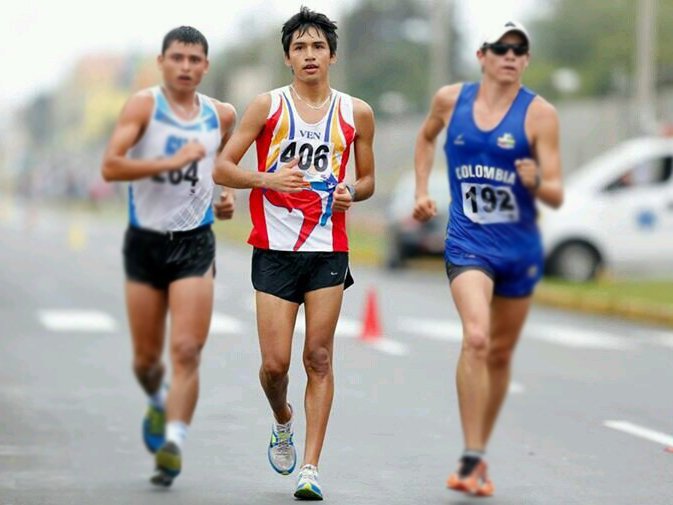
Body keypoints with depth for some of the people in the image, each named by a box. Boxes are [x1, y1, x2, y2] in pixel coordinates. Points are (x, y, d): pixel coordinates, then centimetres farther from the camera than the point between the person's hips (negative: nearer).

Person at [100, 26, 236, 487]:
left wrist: (228, 195, 7)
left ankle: (174, 442, -14)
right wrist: (173, 162, -26)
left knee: (187, 351, -14)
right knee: (146, 358, 10)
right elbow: (111, 166, -19)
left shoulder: (222, 115, 6)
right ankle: (159, 403, 41)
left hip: (195, 244, 1)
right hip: (145, 241, -1)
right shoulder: (144, 105, -7)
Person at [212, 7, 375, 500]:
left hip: (329, 250, 1)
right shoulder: (267, 106, 1)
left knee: (319, 358, -1)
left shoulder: (357, 113, 6)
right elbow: (222, 168, 1)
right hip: (275, 249, -1)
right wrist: (267, 178, -15)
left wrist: (350, 192, -5)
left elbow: (368, 180, 17)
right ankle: (282, 422, 30)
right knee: (275, 362, -3)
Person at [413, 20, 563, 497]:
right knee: (476, 338, -24)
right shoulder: (450, 99, 0)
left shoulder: (539, 113, -6)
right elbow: (426, 138, 24)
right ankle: (472, 458, -21)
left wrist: (535, 182, -30)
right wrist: (422, 191, 14)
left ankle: (481, 456, 31)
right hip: (468, 242, -1)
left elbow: (556, 196, -9)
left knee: (500, 354, 13)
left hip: (520, 247, 1)